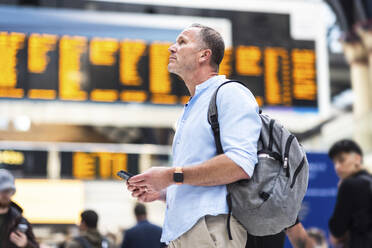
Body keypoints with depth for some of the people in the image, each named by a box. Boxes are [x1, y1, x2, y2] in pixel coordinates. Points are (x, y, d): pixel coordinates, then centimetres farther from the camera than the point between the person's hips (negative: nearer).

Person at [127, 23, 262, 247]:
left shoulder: (230, 93, -2)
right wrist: (160, 192, 14)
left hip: (212, 227, -9)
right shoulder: (191, 109, 28)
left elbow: (240, 165, -19)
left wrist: (172, 175, -15)